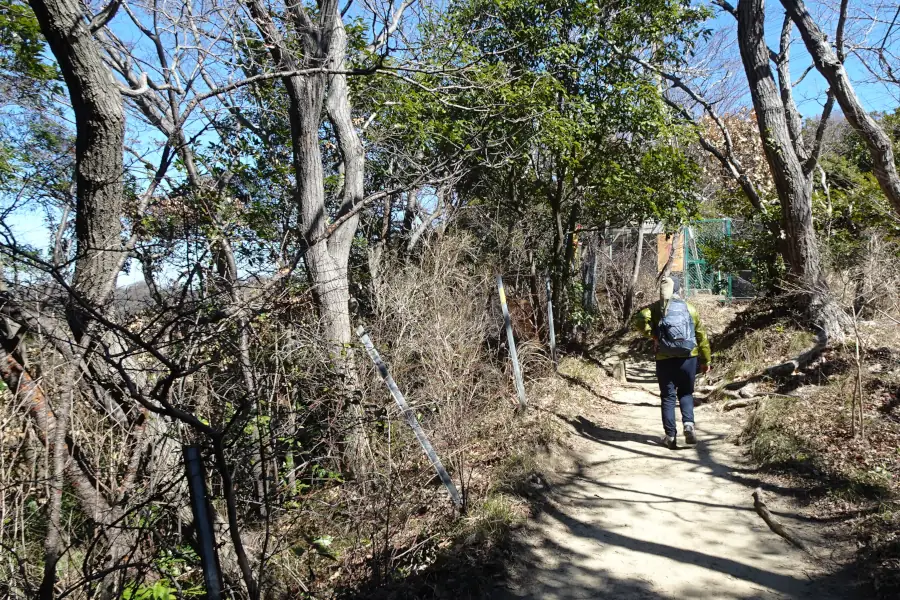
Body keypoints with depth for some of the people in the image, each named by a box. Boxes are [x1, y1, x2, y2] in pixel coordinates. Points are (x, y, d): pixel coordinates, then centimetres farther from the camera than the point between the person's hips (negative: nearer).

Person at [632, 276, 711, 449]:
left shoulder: (656, 308, 1)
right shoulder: (690, 309, 8)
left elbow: (639, 320, -19)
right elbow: (701, 336, 11)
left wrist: (653, 334, -6)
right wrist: (705, 360, 17)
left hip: (665, 360, -1)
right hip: (688, 359, 2)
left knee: (668, 397, 8)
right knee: (686, 393, 18)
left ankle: (671, 436, 7)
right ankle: (688, 424, -4)